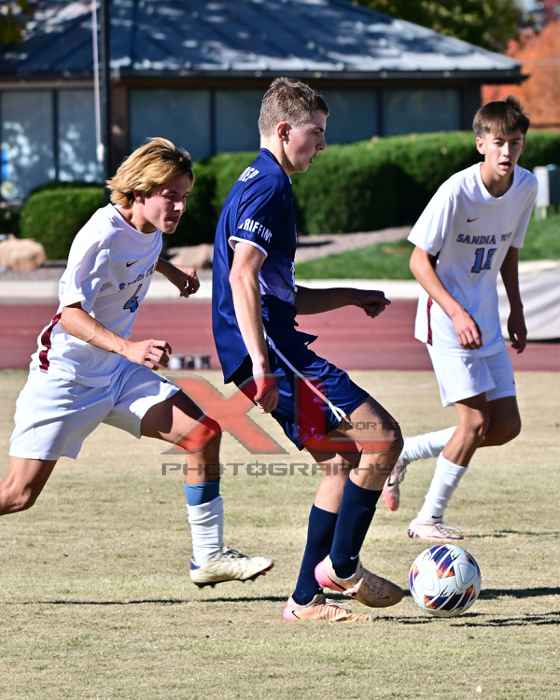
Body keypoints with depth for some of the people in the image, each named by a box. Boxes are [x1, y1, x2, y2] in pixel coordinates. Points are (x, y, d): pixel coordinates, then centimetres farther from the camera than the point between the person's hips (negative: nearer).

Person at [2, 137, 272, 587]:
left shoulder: (149, 228, 1)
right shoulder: (103, 237, -24)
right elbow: (71, 312, -31)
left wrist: (174, 273, 22)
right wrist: (130, 348, -42)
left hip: (117, 373, 8)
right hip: (64, 376, -8)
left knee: (204, 435, -6)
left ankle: (209, 558, 2)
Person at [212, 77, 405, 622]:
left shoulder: (259, 185, 23)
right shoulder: (266, 188, -11)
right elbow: (243, 277, -24)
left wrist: (351, 297, 25)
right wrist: (261, 363, -30)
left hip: (275, 354, 11)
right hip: (272, 351, -11)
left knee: (345, 460, 12)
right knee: (381, 438, -12)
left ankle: (307, 598, 12)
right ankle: (339, 566, -5)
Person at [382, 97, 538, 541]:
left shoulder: (526, 187, 0)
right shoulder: (458, 191, -20)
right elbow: (419, 260, -16)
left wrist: (516, 312, 15)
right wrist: (457, 313, -25)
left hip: (485, 322, 7)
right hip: (447, 319, -7)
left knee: (506, 427, 5)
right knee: (476, 421, -13)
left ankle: (404, 453, 21)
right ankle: (428, 520, 0)